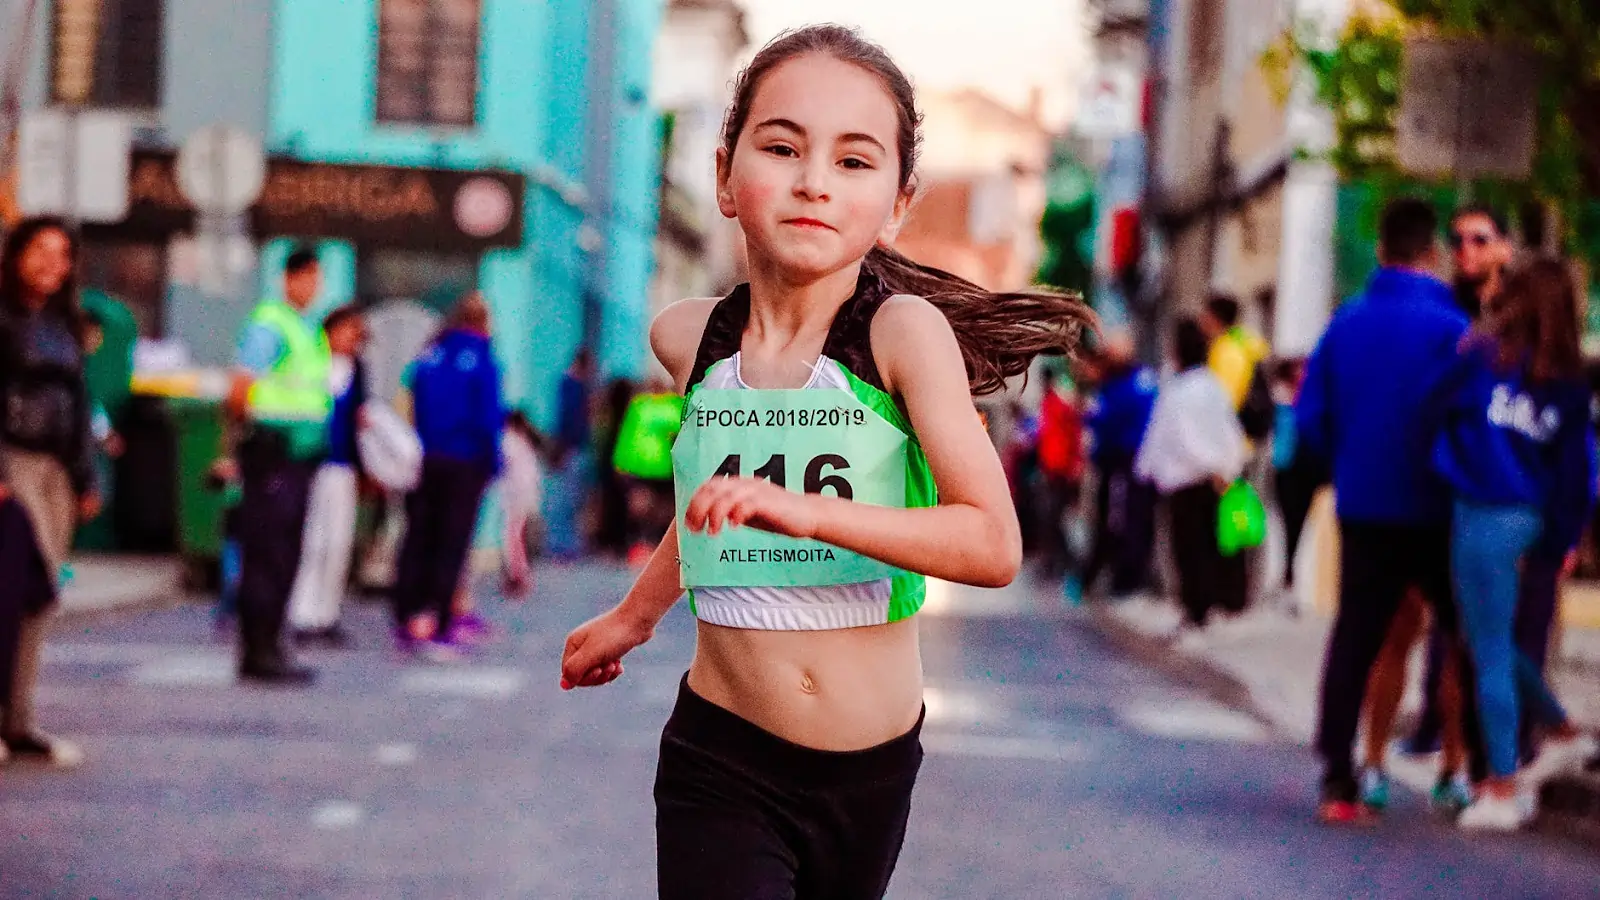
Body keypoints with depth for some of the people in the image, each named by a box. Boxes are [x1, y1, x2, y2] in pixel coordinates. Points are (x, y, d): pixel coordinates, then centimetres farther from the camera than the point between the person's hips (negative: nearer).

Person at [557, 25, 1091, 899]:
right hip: (722, 761, 1)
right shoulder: (687, 339, 0)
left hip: (872, 767, -1)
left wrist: (808, 512, -31)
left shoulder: (905, 331, -12)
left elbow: (994, 546, -19)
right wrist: (634, 614, 33)